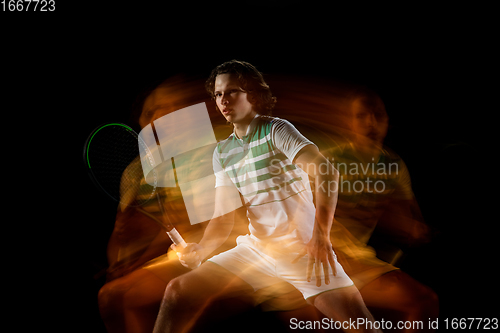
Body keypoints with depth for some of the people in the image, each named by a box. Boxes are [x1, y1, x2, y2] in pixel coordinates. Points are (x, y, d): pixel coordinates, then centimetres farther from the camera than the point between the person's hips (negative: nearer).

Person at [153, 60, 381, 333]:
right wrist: (201, 249, -14)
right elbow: (223, 218, 7)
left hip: (302, 248, -4)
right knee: (178, 291, -4)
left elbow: (327, 172, -19)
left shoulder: (276, 130, -6)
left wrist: (320, 236, -28)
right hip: (255, 248, 5)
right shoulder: (222, 152, 11)